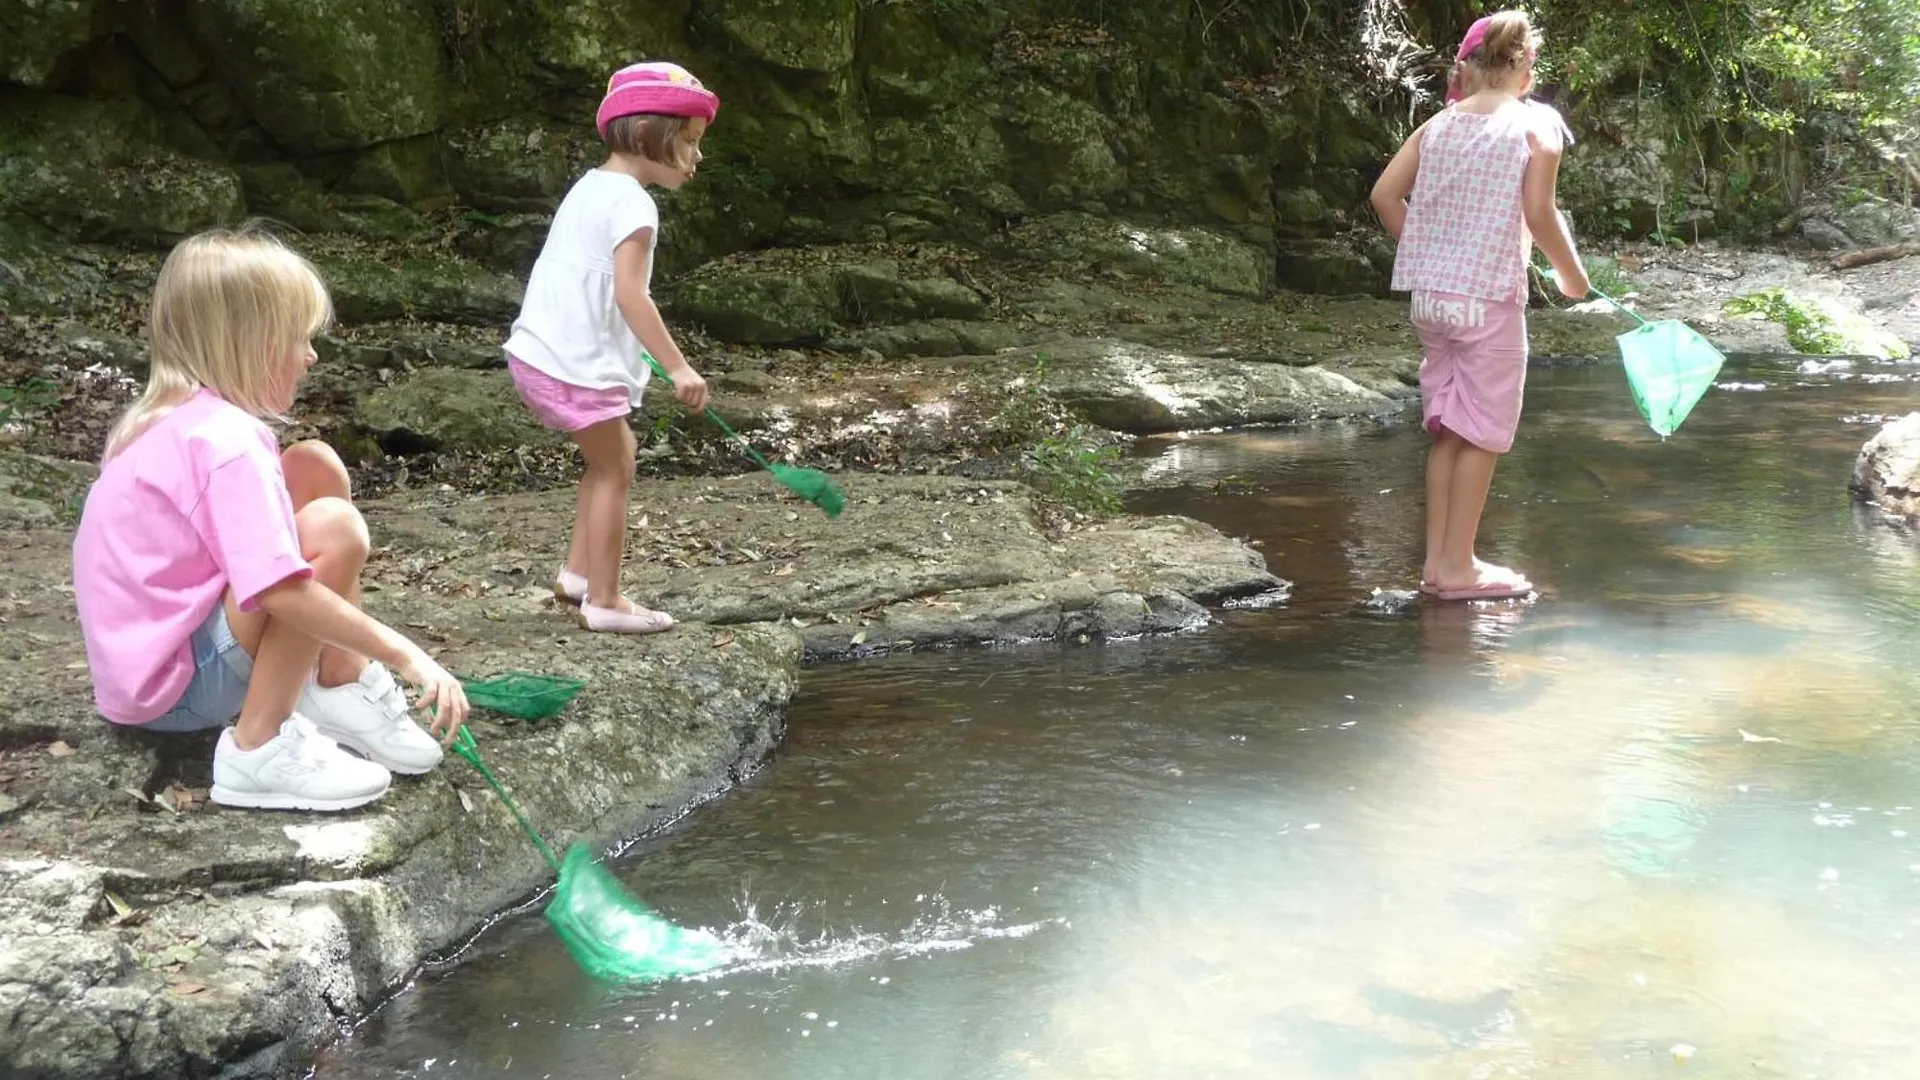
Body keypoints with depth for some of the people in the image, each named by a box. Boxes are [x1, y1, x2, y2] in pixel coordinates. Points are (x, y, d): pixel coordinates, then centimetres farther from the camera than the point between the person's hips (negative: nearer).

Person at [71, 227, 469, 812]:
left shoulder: (178, 418, 7)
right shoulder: (226, 440, -23)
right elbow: (281, 591, -33)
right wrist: (407, 657, -27)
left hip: (149, 648, 10)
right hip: (171, 684, -10)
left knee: (316, 467, 4)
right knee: (334, 529, -25)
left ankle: (340, 688, 5)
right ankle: (260, 749, -16)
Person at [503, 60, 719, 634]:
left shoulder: (590, 186, 13)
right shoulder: (632, 203, -17)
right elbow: (630, 296, -25)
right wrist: (678, 366, -26)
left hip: (541, 351, 10)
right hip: (578, 365, -10)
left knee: (614, 456, 21)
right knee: (614, 469, 3)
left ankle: (578, 573, 27)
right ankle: (604, 601, 10)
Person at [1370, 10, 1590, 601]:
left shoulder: (1439, 124, 7)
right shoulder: (1536, 124, -5)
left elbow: (1385, 193, 3)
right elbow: (1539, 214, -12)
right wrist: (1572, 274, 3)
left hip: (1430, 293, 5)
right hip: (1489, 297, -5)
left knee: (1448, 428, 14)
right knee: (1482, 431, 3)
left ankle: (1437, 559, 17)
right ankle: (1458, 566, 7)